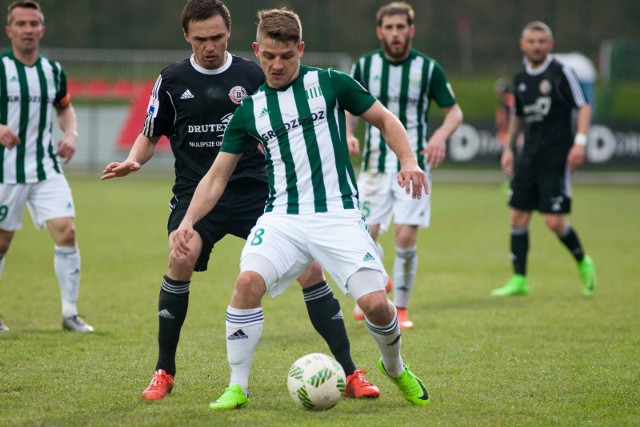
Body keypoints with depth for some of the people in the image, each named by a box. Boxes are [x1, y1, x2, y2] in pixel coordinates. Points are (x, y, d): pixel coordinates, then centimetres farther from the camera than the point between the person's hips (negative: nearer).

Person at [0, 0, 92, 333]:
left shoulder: (53, 70, 6)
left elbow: (65, 107, 23)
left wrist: (71, 134, 3)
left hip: (47, 168, 3)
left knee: (66, 232, -10)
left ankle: (70, 314, -1)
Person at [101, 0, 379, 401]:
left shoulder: (254, 76, 4)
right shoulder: (172, 81, 5)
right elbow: (151, 135, 15)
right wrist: (133, 161, -5)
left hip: (254, 190, 1)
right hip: (196, 191, -1)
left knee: (309, 267, -11)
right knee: (181, 260, -28)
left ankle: (351, 374, -1)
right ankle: (164, 373, -9)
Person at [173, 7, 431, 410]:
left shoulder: (329, 83, 4)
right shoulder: (250, 110, 11)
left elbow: (386, 120, 11)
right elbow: (218, 175, 13)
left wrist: (408, 161, -8)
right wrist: (188, 221, -1)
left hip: (340, 216, -2)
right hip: (283, 217, 2)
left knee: (375, 302, -15)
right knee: (248, 281, -26)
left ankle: (396, 369, 19)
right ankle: (237, 387, -11)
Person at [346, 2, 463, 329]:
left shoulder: (428, 68, -2)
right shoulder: (364, 66, 3)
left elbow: (454, 111, 4)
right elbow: (350, 108, 14)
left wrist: (441, 134, -17)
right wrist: (347, 134, -8)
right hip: (375, 163, 1)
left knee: (406, 237, -10)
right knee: (366, 235, -6)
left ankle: (401, 308, 7)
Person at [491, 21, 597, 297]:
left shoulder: (560, 73, -7)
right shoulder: (520, 79, 11)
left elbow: (583, 107, -7)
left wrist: (580, 142, -17)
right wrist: (509, 148, 19)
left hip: (556, 159, -6)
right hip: (529, 158, 6)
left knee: (554, 221, -10)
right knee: (519, 217, 1)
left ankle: (583, 262, 16)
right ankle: (519, 280, 8)